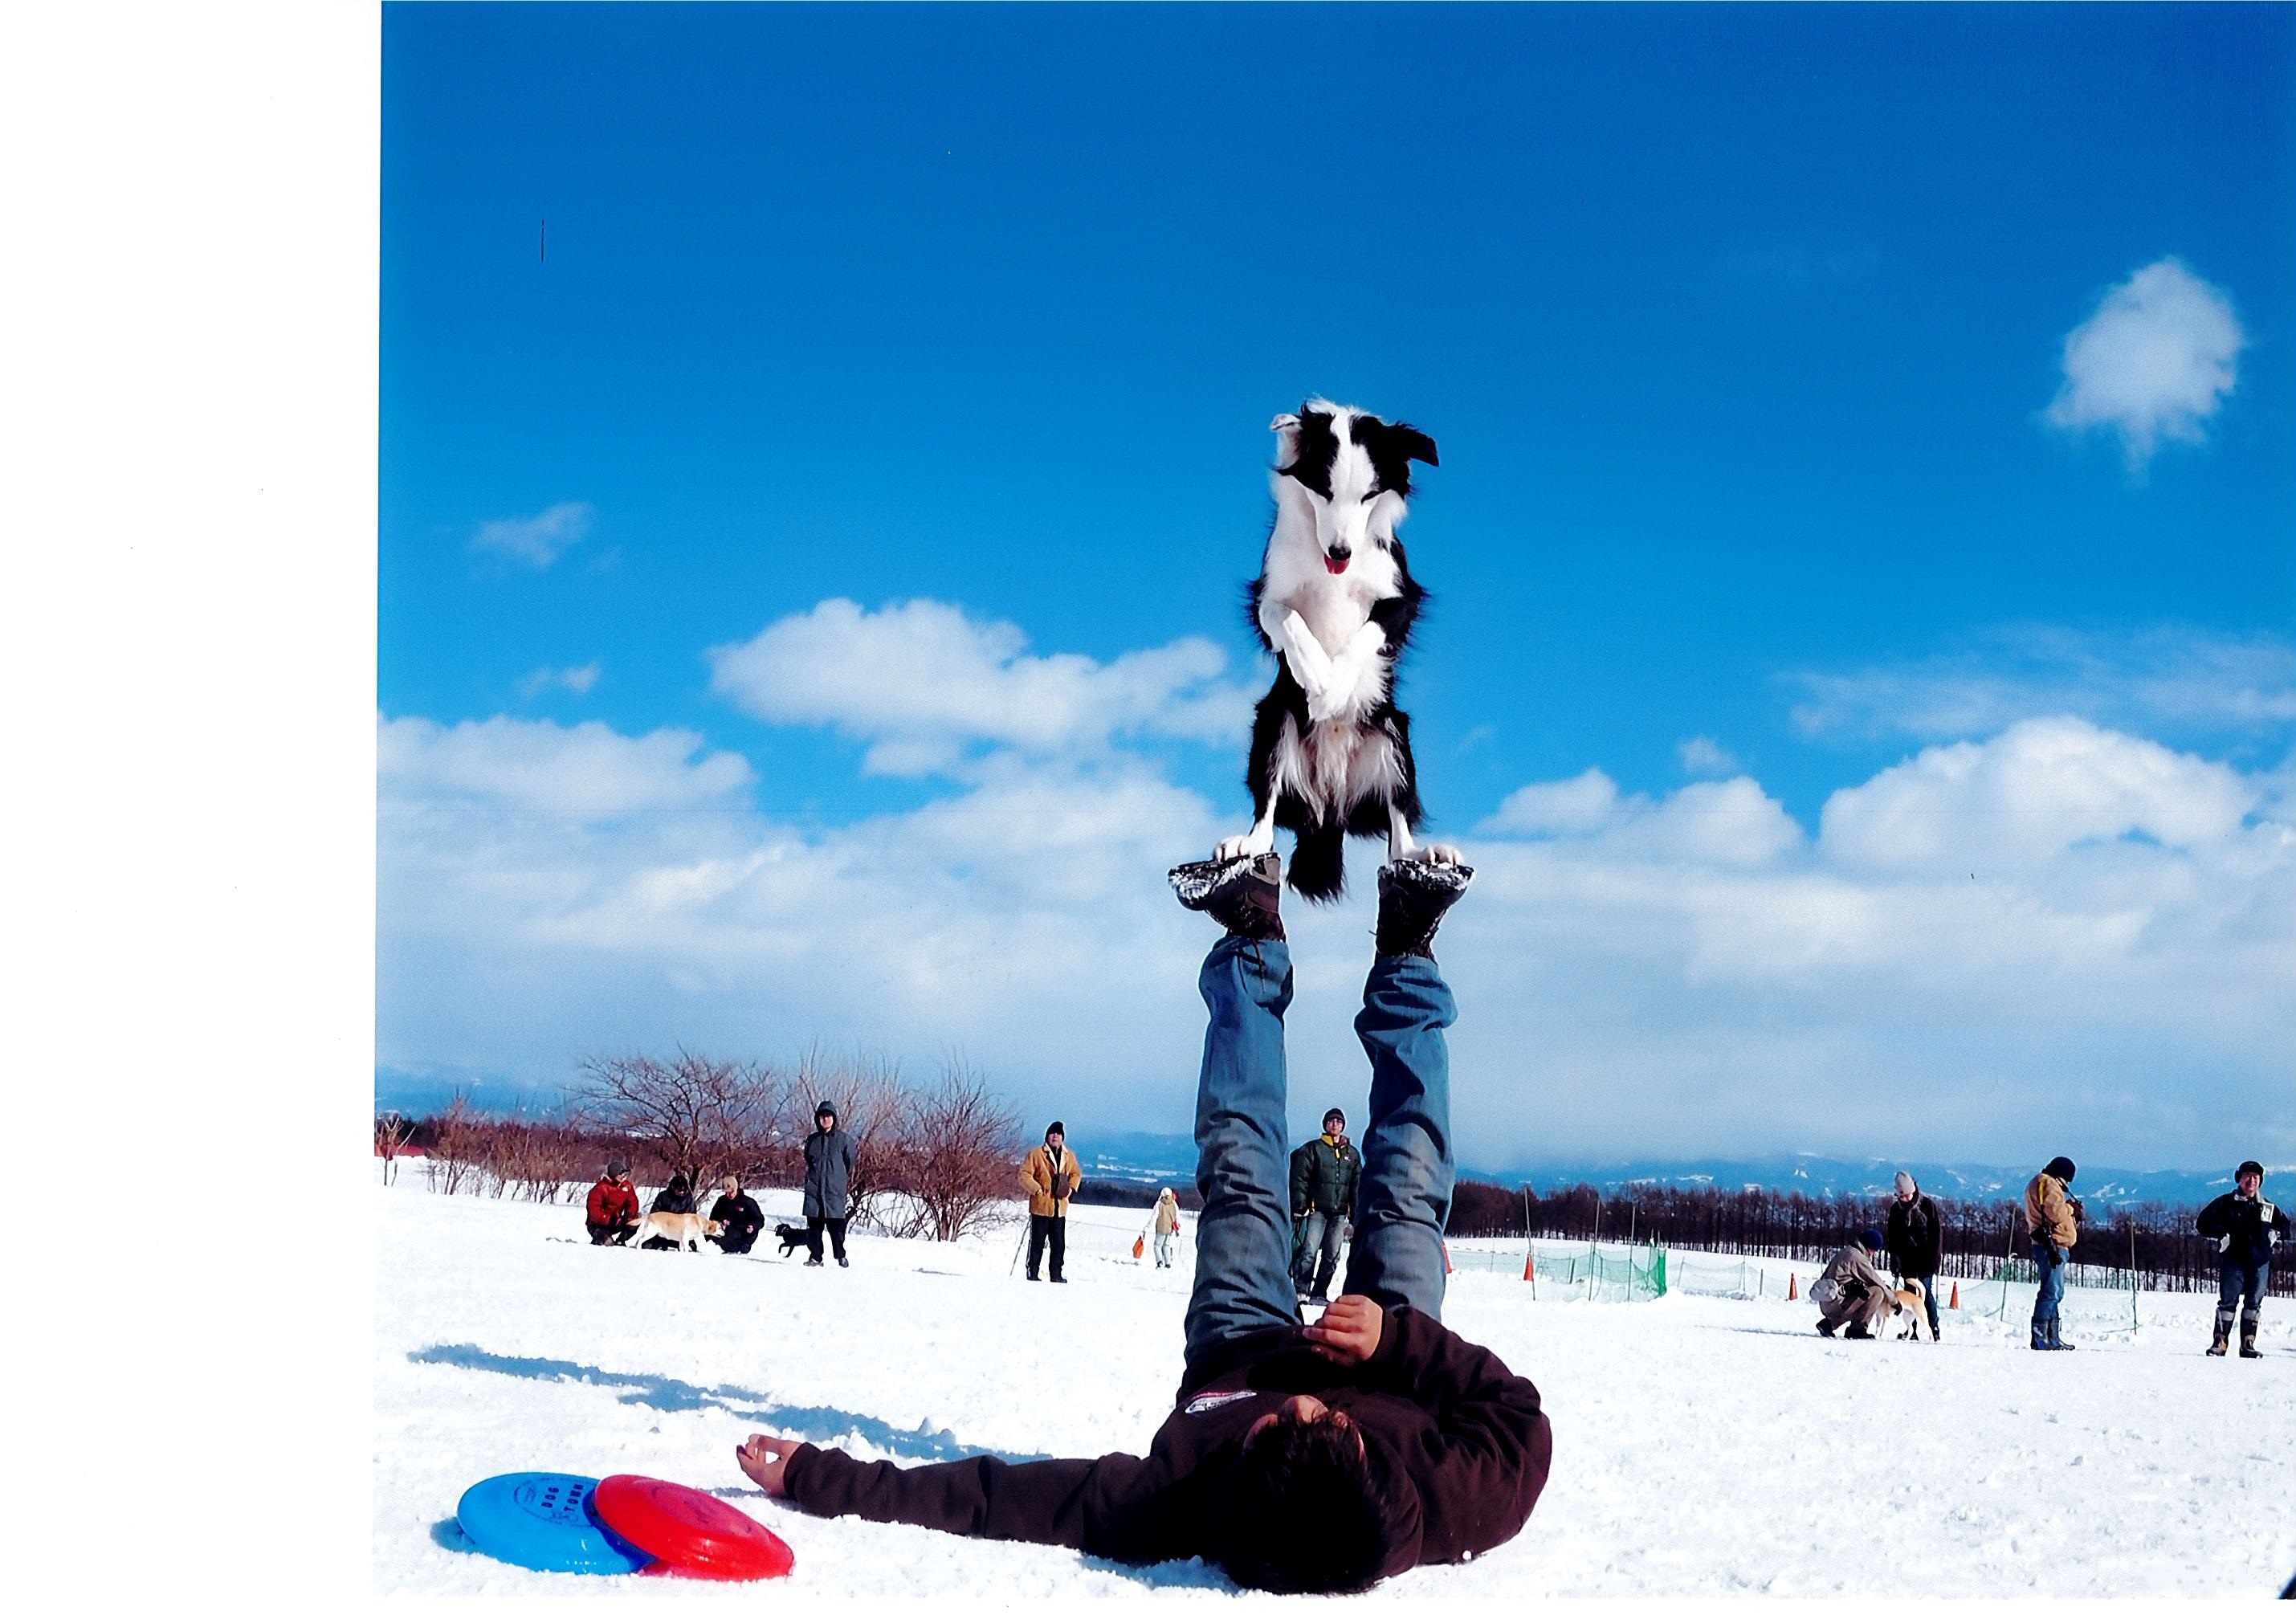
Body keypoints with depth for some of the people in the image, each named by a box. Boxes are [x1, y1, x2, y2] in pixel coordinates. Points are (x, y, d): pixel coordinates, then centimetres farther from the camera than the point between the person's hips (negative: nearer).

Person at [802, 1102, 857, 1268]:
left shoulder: (844, 1139, 3)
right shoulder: (812, 1140, 12)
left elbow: (850, 1164, 7)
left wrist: (848, 1185, 5)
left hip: (835, 1189, -3)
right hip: (814, 1187, 3)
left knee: (836, 1224, -5)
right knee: (814, 1224, 1)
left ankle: (841, 1256, 5)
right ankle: (815, 1256, 7)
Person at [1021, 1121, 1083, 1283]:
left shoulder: (1069, 1157, 10)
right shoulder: (1036, 1154, -5)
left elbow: (1076, 1174, 24)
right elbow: (1024, 1174, -6)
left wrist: (1072, 1187, 6)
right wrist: (1036, 1189, -18)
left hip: (1060, 1207, 4)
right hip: (1041, 1207, -4)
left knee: (1059, 1244, 6)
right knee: (1037, 1243, 0)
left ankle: (1056, 1274, 14)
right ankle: (1032, 1273, 7)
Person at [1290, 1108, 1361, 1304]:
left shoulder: (1352, 1153, 16)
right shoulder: (1313, 1149, 4)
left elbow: (1358, 1184, 16)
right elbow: (1300, 1177, -1)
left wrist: (1357, 1212, 9)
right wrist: (1300, 1204, -11)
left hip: (1340, 1212, 4)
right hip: (1318, 1209, -4)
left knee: (1332, 1256, 4)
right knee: (1310, 1251, -14)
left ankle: (1319, 1293, 10)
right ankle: (1300, 1289, -14)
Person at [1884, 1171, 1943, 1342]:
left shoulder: (1927, 1205, -7)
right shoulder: (1896, 1209, 3)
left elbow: (1936, 1232, -6)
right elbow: (1893, 1237, 6)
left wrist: (1935, 1258, -11)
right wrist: (1895, 1260, -2)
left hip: (1926, 1257, -4)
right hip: (1907, 1258, 4)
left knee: (1927, 1292, -9)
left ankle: (1933, 1329, -7)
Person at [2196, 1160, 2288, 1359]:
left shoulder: (2268, 1208, 14)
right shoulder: (2226, 1203, 3)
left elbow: (2284, 1224, 29)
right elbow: (2204, 1221, -2)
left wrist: (2274, 1233, 10)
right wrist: (2223, 1234, -11)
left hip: (2260, 1262, 4)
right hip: (2233, 1260, -4)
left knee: (2254, 1303, 4)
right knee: (2228, 1301, -7)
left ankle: (2248, 1344, 9)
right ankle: (2220, 1341, -5)